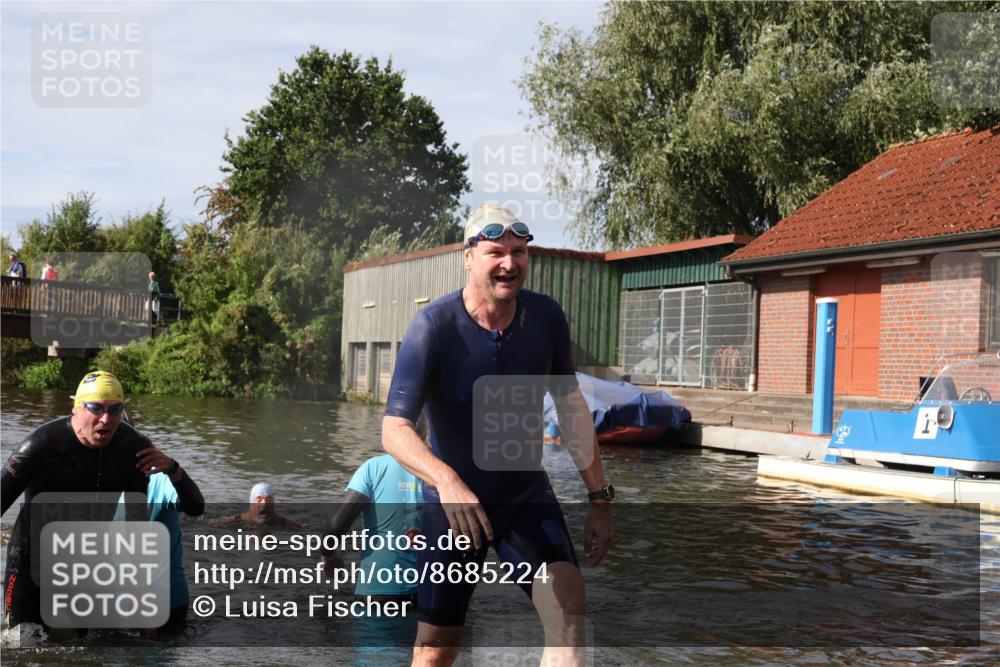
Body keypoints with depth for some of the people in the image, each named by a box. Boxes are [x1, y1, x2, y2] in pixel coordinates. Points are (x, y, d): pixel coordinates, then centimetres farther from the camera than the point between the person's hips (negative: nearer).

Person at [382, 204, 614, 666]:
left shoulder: (547, 317, -9)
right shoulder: (433, 327, -21)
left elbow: (570, 406, 5)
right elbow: (394, 430, -28)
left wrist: (599, 497, 3)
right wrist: (447, 481, -47)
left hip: (528, 496, 3)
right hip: (452, 504, -2)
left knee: (568, 606, -22)